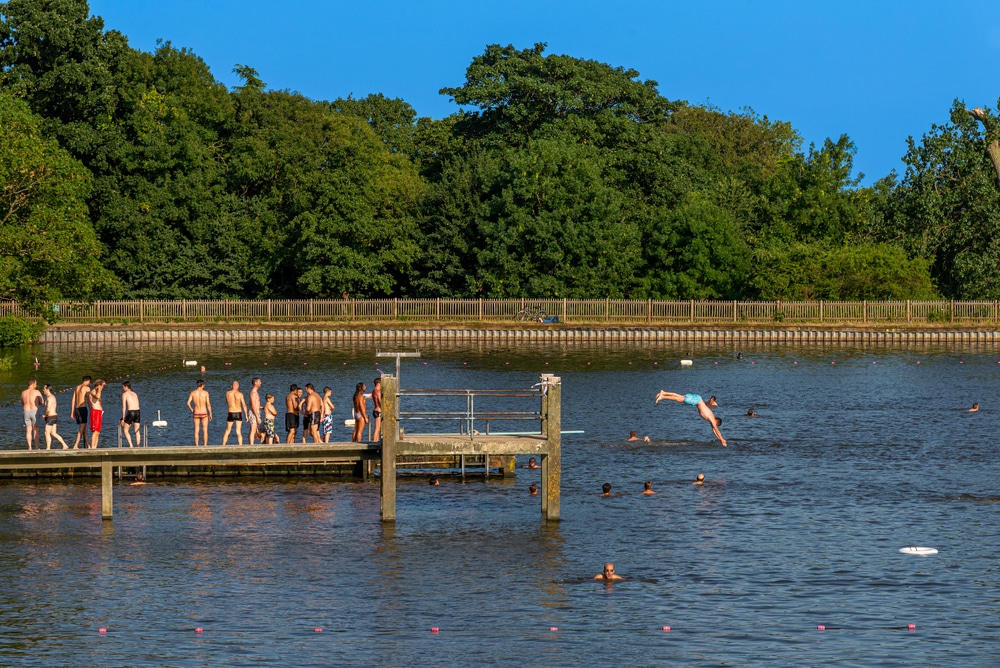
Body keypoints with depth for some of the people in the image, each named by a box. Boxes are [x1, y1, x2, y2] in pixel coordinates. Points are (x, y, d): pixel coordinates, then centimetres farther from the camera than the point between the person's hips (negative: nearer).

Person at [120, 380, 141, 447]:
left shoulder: (125, 394, 3)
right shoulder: (135, 394, 20)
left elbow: (124, 406, -4)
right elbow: (137, 405, 15)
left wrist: (123, 418, -4)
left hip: (131, 412, -5)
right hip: (137, 411, 5)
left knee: (126, 430, 8)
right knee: (137, 431, 13)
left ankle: (131, 446, -4)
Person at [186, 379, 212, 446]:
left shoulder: (192, 393, -1)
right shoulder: (205, 393, -6)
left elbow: (188, 403, -8)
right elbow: (208, 404, -10)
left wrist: (192, 410, 7)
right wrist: (210, 414, -2)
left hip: (196, 413, 2)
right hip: (204, 413, -2)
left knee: (196, 431, 6)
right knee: (205, 430, 4)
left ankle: (196, 446, 4)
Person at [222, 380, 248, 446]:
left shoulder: (227, 393, 0)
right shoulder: (240, 394, -6)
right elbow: (244, 405, -7)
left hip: (230, 413, 1)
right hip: (238, 413, -1)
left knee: (227, 431, 11)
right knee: (239, 432, 1)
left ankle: (223, 446, 11)